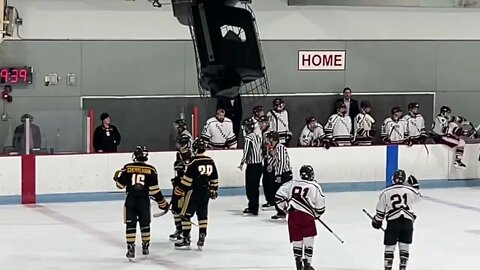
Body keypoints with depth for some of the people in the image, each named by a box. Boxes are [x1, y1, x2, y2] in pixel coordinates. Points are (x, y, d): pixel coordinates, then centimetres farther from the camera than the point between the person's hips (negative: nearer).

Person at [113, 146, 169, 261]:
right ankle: (145, 247, 26)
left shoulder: (127, 168, -4)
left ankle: (131, 249, -3)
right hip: (144, 200, 1)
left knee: (131, 225, 3)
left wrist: (117, 177, 24)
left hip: (130, 199, -1)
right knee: (145, 224, 17)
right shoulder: (150, 170, -5)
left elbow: (120, 185, 2)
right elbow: (154, 189, -6)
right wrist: (162, 203, 3)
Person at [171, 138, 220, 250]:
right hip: (205, 193, 6)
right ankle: (201, 241, 13)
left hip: (193, 193, -6)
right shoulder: (210, 162, 2)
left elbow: (185, 182, -16)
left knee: (185, 215, 2)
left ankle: (186, 240, 2)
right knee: (202, 216, 13)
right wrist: (214, 190, 27)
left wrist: (176, 195, -10)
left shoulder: (194, 163, -16)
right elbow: (214, 178, 12)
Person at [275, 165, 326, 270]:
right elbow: (320, 206, 6)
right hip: (307, 215, -3)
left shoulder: (292, 183, 12)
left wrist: (285, 207, 21)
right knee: (308, 240, 7)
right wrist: (317, 214, 25)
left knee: (297, 240, 13)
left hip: (292, 215, 3)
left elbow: (279, 194, 9)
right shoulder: (315, 187, 3)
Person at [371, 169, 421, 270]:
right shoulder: (410, 190, 3)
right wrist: (415, 185, 38)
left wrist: (377, 221, 21)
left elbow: (381, 210, 6)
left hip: (393, 221, -2)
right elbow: (417, 196, 27)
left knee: (390, 246, 7)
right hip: (408, 221, 2)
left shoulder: (385, 192, 0)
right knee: (404, 246, 13)